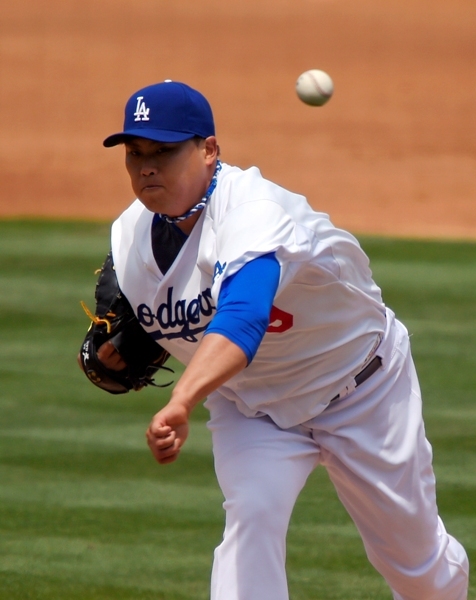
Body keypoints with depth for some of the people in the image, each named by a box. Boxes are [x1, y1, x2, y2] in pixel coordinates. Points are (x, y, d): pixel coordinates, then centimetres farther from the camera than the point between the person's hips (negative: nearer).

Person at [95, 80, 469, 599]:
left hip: (359, 392, -4)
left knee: (415, 558, 9)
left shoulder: (255, 211, -38)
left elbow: (241, 320, -57)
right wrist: (114, 354, -15)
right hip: (248, 407, 4)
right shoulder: (129, 236, -14)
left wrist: (180, 405, -72)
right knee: (251, 516, -25)